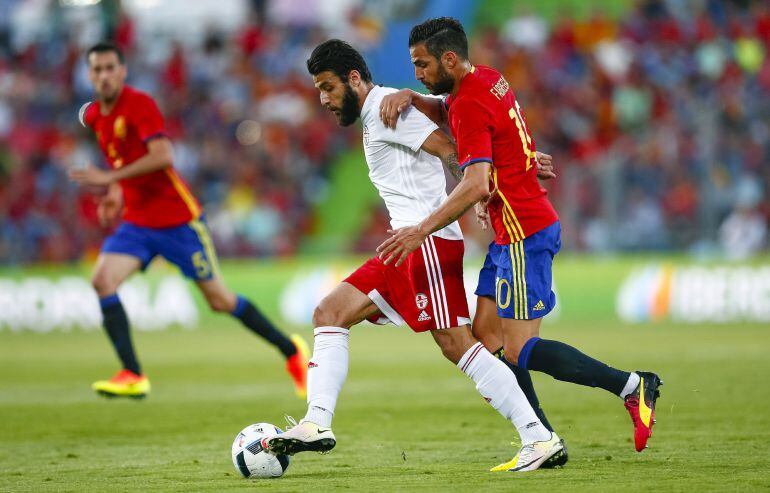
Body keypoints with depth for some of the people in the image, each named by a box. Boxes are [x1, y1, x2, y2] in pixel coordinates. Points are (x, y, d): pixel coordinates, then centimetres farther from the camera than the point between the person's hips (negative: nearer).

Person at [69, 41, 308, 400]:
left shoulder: (139, 104, -16)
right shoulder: (92, 116, 7)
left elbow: (163, 155, -28)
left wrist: (110, 178, -31)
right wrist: (117, 192, 13)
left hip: (177, 218, -6)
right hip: (136, 221, 6)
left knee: (219, 299, 1)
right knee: (103, 280, -18)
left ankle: (291, 351, 21)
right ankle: (133, 377, -19)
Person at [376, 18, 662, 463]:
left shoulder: (472, 105, -18)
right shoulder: (488, 80, 10)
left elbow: (475, 185, -27)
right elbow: (447, 112, 29)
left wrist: (421, 230, -25)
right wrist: (410, 98, 8)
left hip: (524, 232, -10)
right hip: (515, 230, 10)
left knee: (519, 350, -10)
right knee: (486, 333, 7)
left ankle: (631, 385, -7)